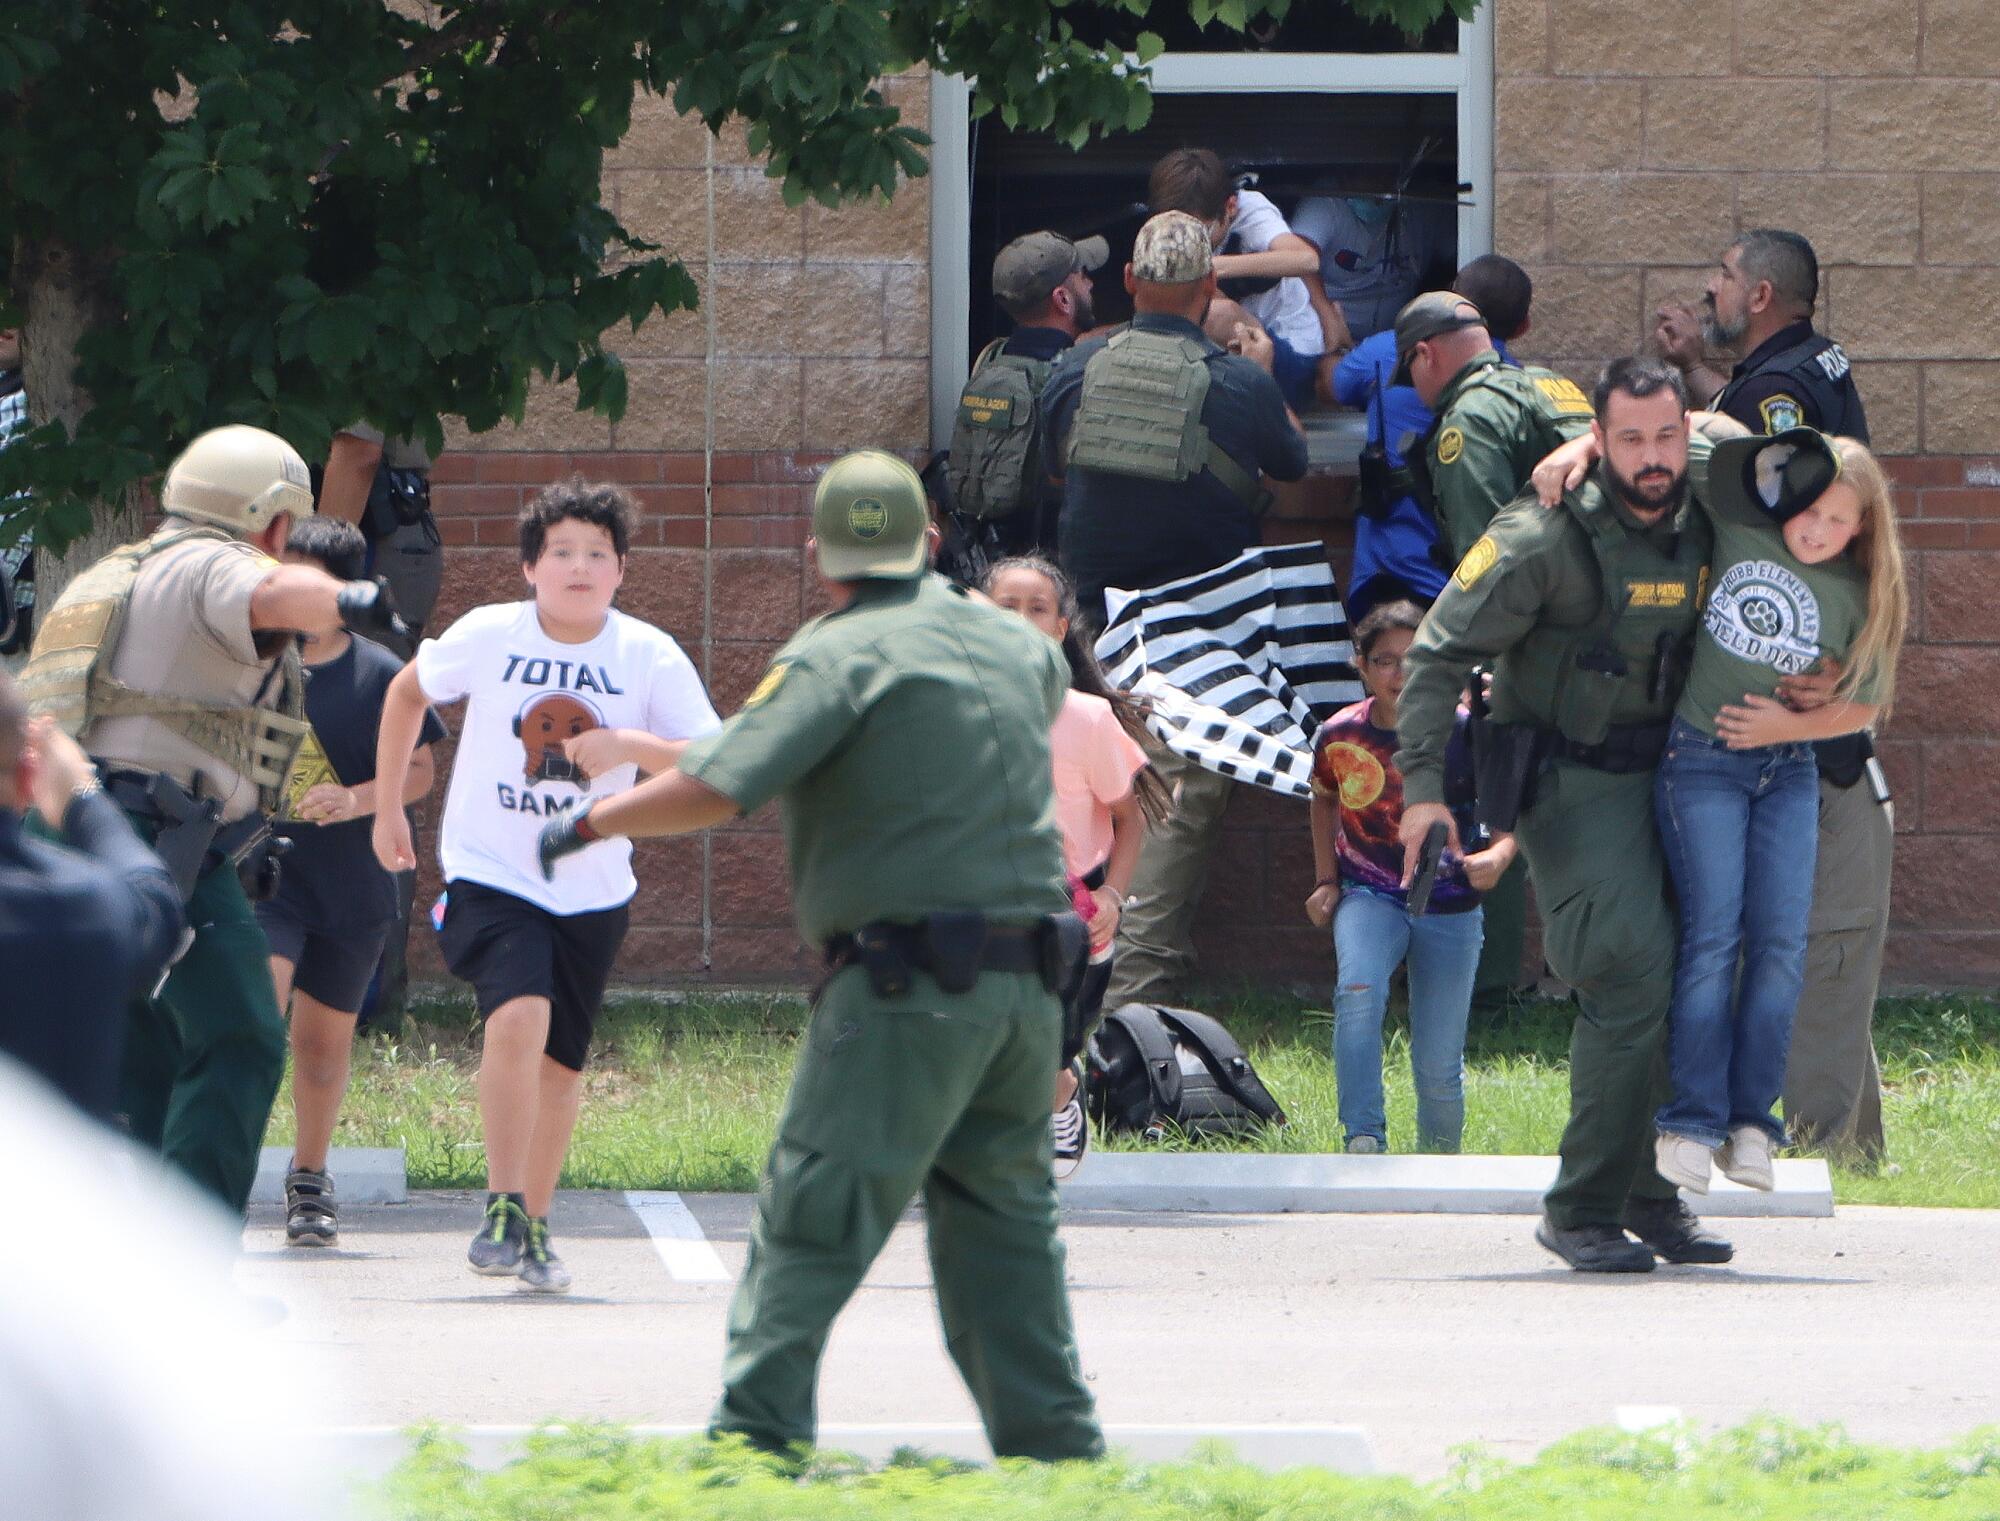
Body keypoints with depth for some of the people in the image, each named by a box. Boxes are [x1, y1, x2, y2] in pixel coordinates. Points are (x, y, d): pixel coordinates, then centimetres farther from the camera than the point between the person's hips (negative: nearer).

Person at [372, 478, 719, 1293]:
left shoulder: (651, 658, -6)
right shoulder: (488, 636, -6)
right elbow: (407, 692, 13)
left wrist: (629, 745, -26)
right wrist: (388, 807, 15)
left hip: (593, 889, 2)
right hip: (492, 873, -2)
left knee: (560, 1064, 11)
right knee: (518, 1017, -25)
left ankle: (535, 1227, 28)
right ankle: (503, 1212, -17)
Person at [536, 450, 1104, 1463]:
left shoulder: (836, 656, -7)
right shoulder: (1006, 640, 13)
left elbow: (713, 791, -16)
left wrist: (589, 824, -1)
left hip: (908, 984, -6)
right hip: (1029, 986, 6)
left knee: (811, 1224, -6)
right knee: (1002, 1220, 16)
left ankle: (755, 1431, -13)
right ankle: (1055, 1443, 14)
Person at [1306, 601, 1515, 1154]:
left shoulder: (1462, 733, -12)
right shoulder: (1340, 736, -5)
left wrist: (1500, 853, -26)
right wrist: (1326, 880, 9)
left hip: (1448, 906, 0)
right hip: (1368, 895, 0)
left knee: (1439, 1066, 2)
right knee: (1360, 990, -32)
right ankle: (1364, 1142, -31)